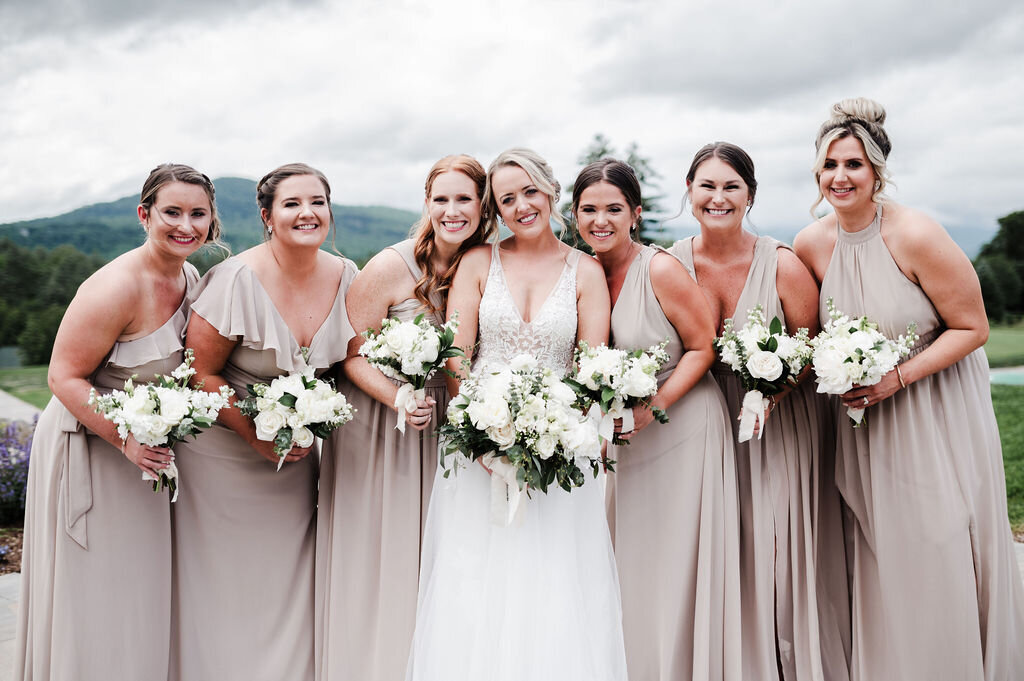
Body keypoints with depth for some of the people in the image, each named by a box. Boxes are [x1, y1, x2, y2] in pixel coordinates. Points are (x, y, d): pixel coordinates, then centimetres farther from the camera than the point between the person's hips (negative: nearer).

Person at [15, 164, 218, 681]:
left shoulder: (189, 279, 0)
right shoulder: (116, 287, -24)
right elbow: (64, 377, -22)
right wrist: (126, 439, -30)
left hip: (146, 445, 8)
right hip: (87, 445, -7)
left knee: (139, 593, 19)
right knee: (93, 600, 6)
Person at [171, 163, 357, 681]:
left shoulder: (346, 277, -4)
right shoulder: (237, 280, -19)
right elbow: (198, 373, -14)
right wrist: (257, 434, -18)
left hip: (297, 456, 4)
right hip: (225, 453, -4)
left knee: (289, 588, 9)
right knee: (227, 592, 6)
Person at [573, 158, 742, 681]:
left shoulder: (661, 270, -16)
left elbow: (702, 347, -11)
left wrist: (652, 408, -20)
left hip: (681, 428, -5)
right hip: (623, 440, 5)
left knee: (676, 571, 3)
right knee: (628, 568, 12)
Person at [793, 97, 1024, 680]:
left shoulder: (916, 235, -17)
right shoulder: (811, 245, -2)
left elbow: (972, 328, -12)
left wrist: (897, 379, -21)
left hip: (937, 414, -4)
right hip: (862, 420, 4)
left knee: (943, 561, 2)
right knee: (879, 563, 10)